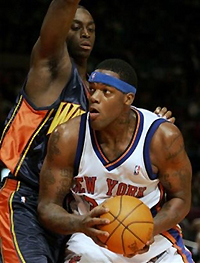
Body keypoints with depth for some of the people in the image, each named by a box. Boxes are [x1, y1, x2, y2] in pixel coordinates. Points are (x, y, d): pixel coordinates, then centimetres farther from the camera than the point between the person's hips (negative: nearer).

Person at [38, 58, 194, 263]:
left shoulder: (164, 137, -18)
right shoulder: (68, 137, -18)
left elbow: (180, 199, -5)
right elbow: (47, 205, -13)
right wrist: (80, 224, -34)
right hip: (92, 237, -1)